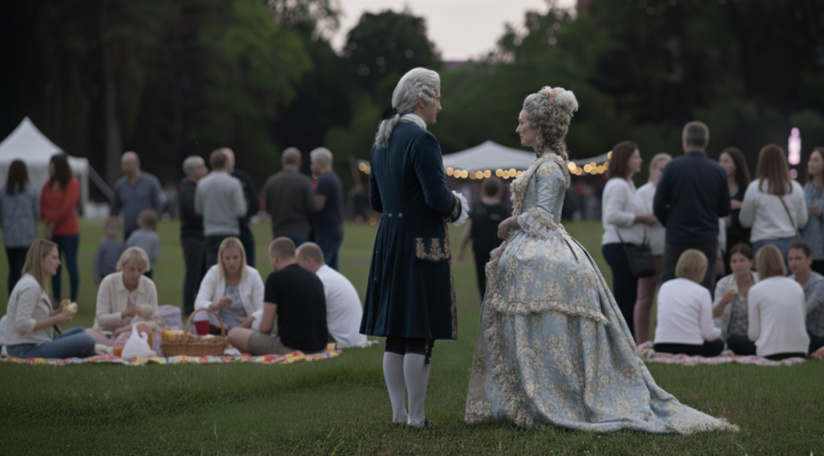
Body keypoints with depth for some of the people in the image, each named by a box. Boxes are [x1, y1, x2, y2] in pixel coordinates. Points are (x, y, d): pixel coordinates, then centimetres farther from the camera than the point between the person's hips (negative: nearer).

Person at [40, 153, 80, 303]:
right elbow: (42, 206, 6)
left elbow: (67, 207, -11)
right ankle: (56, 300, 9)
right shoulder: (48, 185, 11)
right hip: (52, 233, 5)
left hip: (69, 232, -5)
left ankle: (73, 300, 3)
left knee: (71, 266, -3)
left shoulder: (72, 184, -5)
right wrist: (48, 222, -10)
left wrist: (53, 223, -8)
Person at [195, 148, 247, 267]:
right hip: (229, 231, -3)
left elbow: (198, 209, 11)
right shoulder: (233, 183, -9)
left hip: (210, 233, 3)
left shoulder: (202, 184, 2)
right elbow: (241, 211, -11)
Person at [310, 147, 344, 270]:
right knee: (332, 271, 9)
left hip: (325, 233, -10)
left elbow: (317, 206, -18)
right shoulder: (335, 179, 18)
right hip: (336, 231, 10)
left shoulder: (324, 181, -13)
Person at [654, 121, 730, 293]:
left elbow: (658, 206, -3)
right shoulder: (718, 171, 2)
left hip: (677, 240, -2)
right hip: (708, 240, 2)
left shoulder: (673, 167, -5)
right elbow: (724, 210, 8)